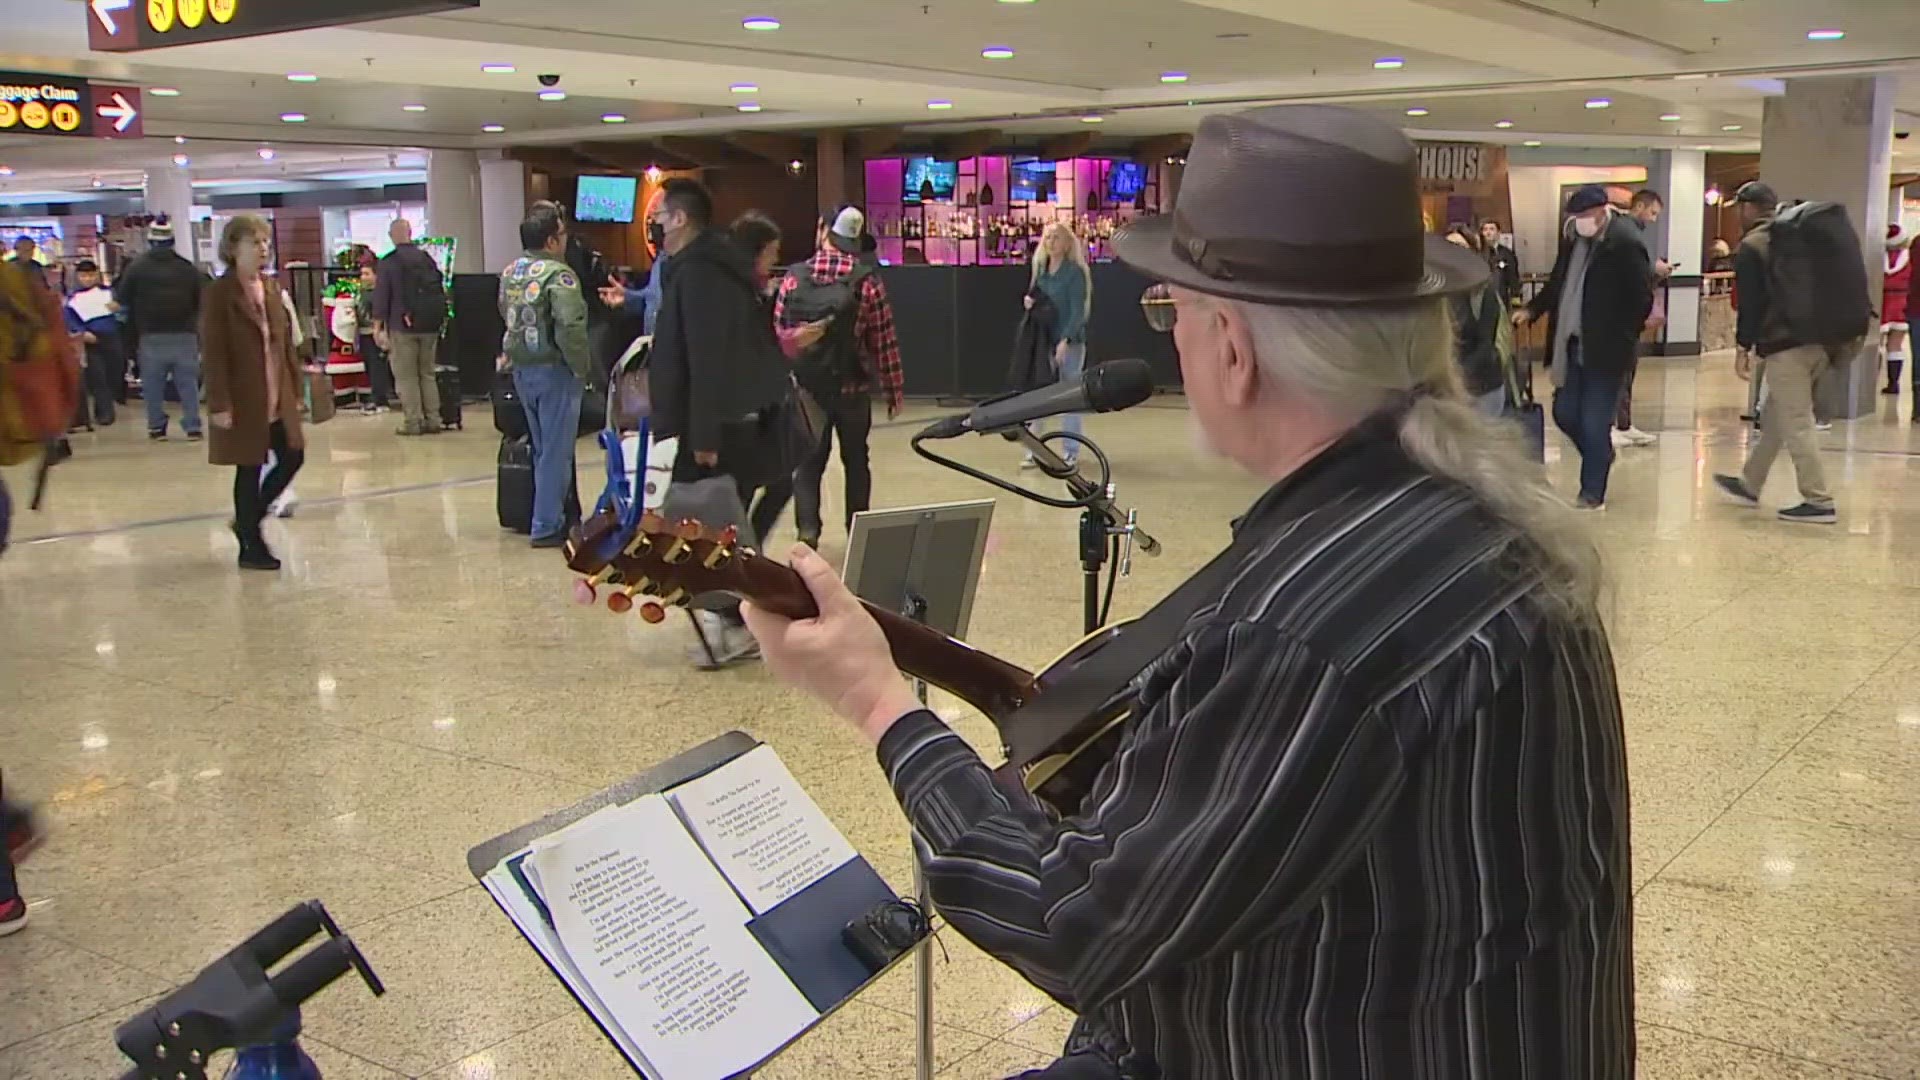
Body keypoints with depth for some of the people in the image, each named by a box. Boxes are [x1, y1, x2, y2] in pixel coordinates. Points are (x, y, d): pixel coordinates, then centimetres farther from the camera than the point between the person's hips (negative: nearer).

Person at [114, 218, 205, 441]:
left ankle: (157, 427, 8)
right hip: (184, 334, 1)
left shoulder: (137, 268, -1)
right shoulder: (188, 268, 2)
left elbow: (122, 299, 2)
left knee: (153, 384, 7)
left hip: (151, 336, -1)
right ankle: (192, 427, 2)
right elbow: (204, 299, 3)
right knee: (188, 383, 5)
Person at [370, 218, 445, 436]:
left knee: (406, 376, 0)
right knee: (427, 373, 12)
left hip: (403, 327, -4)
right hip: (429, 326, 5)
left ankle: (413, 422, -3)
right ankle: (432, 419, 10)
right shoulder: (427, 259, 8)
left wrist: (377, 326, -4)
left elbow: (381, 297, -8)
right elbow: (440, 293, 13)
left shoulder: (388, 263, -6)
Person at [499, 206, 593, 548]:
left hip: (521, 369, 8)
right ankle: (547, 526, 3)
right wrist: (582, 367, -17)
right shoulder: (558, 275, -19)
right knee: (556, 451, -1)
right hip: (554, 370, -8)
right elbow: (570, 327, -28)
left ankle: (556, 515, 29)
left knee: (542, 448, 18)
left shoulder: (510, 273, 8)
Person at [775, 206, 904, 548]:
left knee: (808, 462, 10)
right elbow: (884, 342, -7)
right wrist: (894, 389, 3)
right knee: (855, 461, 16)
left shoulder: (794, 278, -5)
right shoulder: (868, 282, -9)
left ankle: (807, 530, -4)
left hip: (805, 388, 1)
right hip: (852, 388, 0)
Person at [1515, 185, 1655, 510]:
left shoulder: (1624, 243, -15)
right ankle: (1601, 456, 39)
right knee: (1564, 413, 13)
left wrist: (1621, 337, -12)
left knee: (1594, 424, -1)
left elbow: (1642, 297, -14)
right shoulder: (1574, 239, 7)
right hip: (1573, 346, 7)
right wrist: (1532, 309, 6)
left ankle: (1593, 495, 12)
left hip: (1605, 350, -7)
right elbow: (1558, 282, 18)